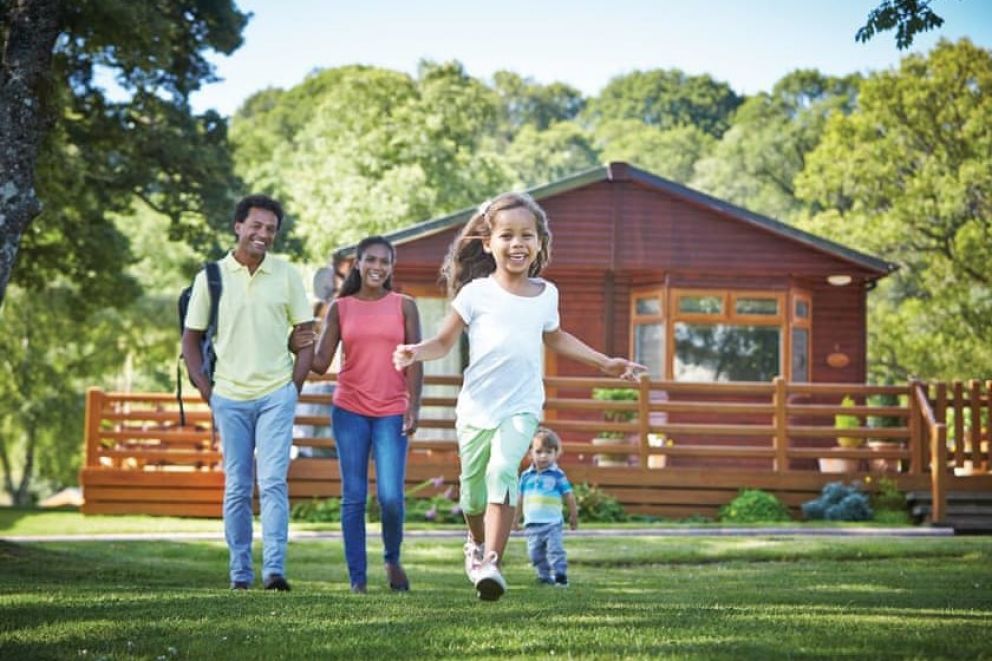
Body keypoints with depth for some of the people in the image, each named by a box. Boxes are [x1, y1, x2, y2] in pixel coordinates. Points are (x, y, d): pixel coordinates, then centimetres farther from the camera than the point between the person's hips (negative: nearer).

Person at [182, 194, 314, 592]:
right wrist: (206, 391, 1)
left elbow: (306, 335, 9)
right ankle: (240, 572, 12)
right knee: (236, 488, 5)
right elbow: (190, 339, 8)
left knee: (273, 482, -10)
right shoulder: (211, 277, 2)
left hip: (276, 394, -1)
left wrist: (295, 386, 0)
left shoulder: (286, 276, 3)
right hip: (229, 398, 1)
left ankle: (275, 570, -11)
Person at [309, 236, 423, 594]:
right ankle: (357, 578, 6)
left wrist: (414, 407, -6)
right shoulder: (340, 308, 7)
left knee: (391, 497, -10)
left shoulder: (404, 306, 5)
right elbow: (321, 363, 4)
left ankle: (393, 560, 17)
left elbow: (415, 361, 3)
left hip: (392, 412, -1)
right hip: (349, 410, 1)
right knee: (353, 497, 0)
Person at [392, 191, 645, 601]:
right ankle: (477, 544, 44)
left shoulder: (546, 294, 7)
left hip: (522, 406, 0)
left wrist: (605, 363, 27)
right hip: (476, 406, 0)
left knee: (503, 469, -24)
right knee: (473, 486, 11)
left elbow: (554, 337, 28)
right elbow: (444, 341, 2)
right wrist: (416, 352, -19)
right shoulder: (476, 293, -3)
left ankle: (493, 563, -28)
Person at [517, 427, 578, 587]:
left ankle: (560, 575, -7)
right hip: (532, 524, 4)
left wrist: (574, 517, 9)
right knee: (536, 554, 6)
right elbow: (520, 498, 16)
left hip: (552, 522, -4)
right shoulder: (526, 476, 8)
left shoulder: (557, 475, -2)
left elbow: (569, 496, 5)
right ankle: (545, 576, 16)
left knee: (555, 550, -10)